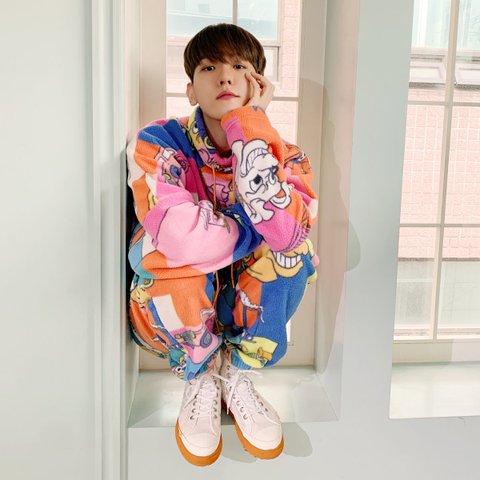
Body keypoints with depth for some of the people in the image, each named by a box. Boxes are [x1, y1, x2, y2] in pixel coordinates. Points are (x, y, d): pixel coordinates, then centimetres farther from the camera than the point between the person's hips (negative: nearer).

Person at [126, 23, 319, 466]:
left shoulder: (284, 156, -12)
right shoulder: (158, 144, -19)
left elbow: (287, 231, -35)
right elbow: (180, 238, -37)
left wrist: (246, 121, -31)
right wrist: (261, 228, -23)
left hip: (248, 317, 2)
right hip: (173, 315, -2)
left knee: (291, 248, -24)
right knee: (177, 260, -33)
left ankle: (237, 376, -5)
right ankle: (199, 380, -4)